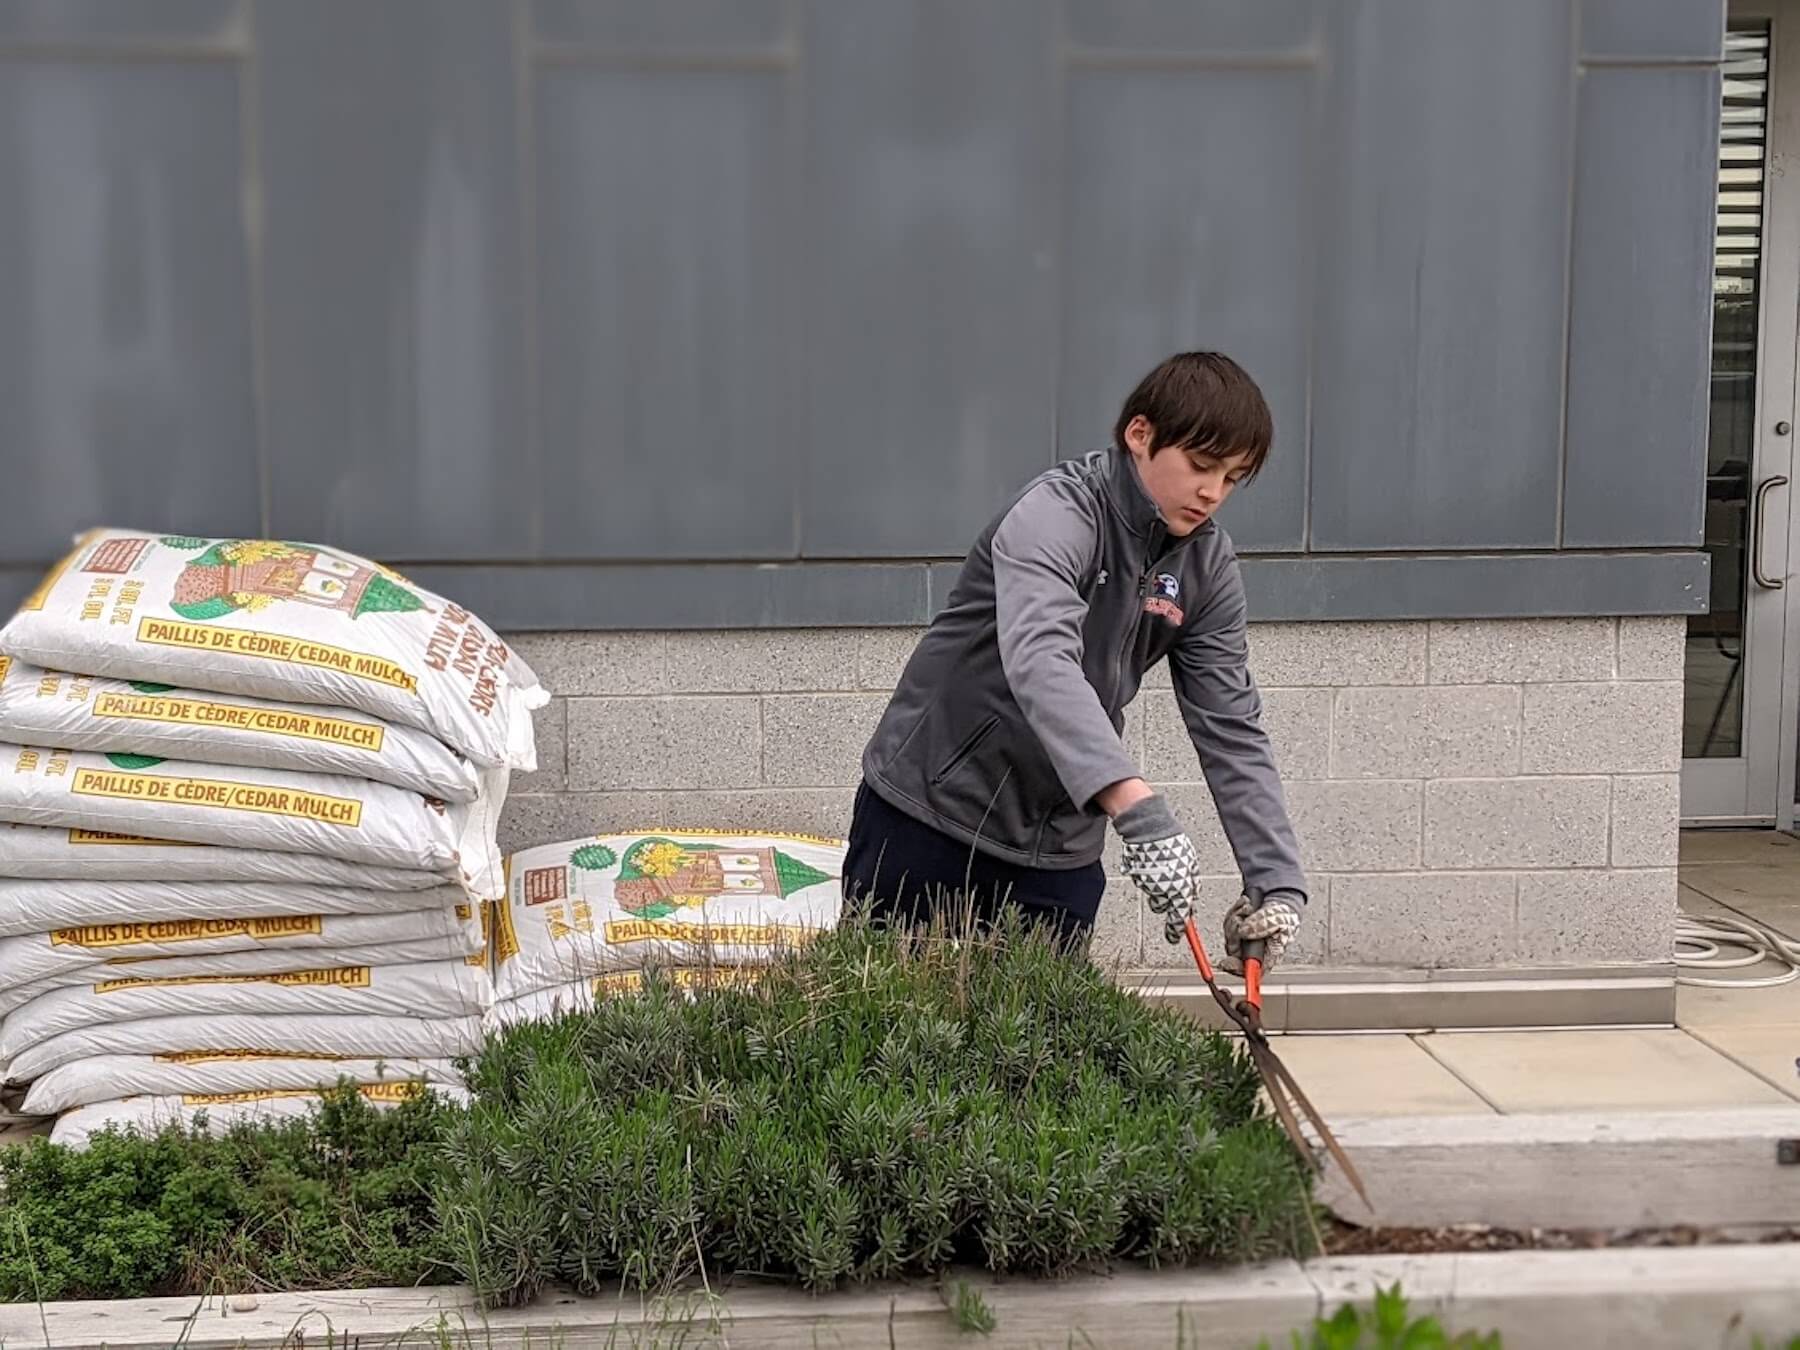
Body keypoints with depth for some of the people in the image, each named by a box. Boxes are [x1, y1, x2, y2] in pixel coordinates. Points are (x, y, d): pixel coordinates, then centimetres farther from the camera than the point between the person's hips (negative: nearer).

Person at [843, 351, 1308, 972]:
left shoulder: (1207, 565, 0)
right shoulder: (1055, 513, -20)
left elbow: (1232, 730, 0)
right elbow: (1038, 662, -38)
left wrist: (1277, 883, -11)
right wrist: (1139, 809, -50)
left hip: (1060, 851, 5)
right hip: (928, 812, -5)